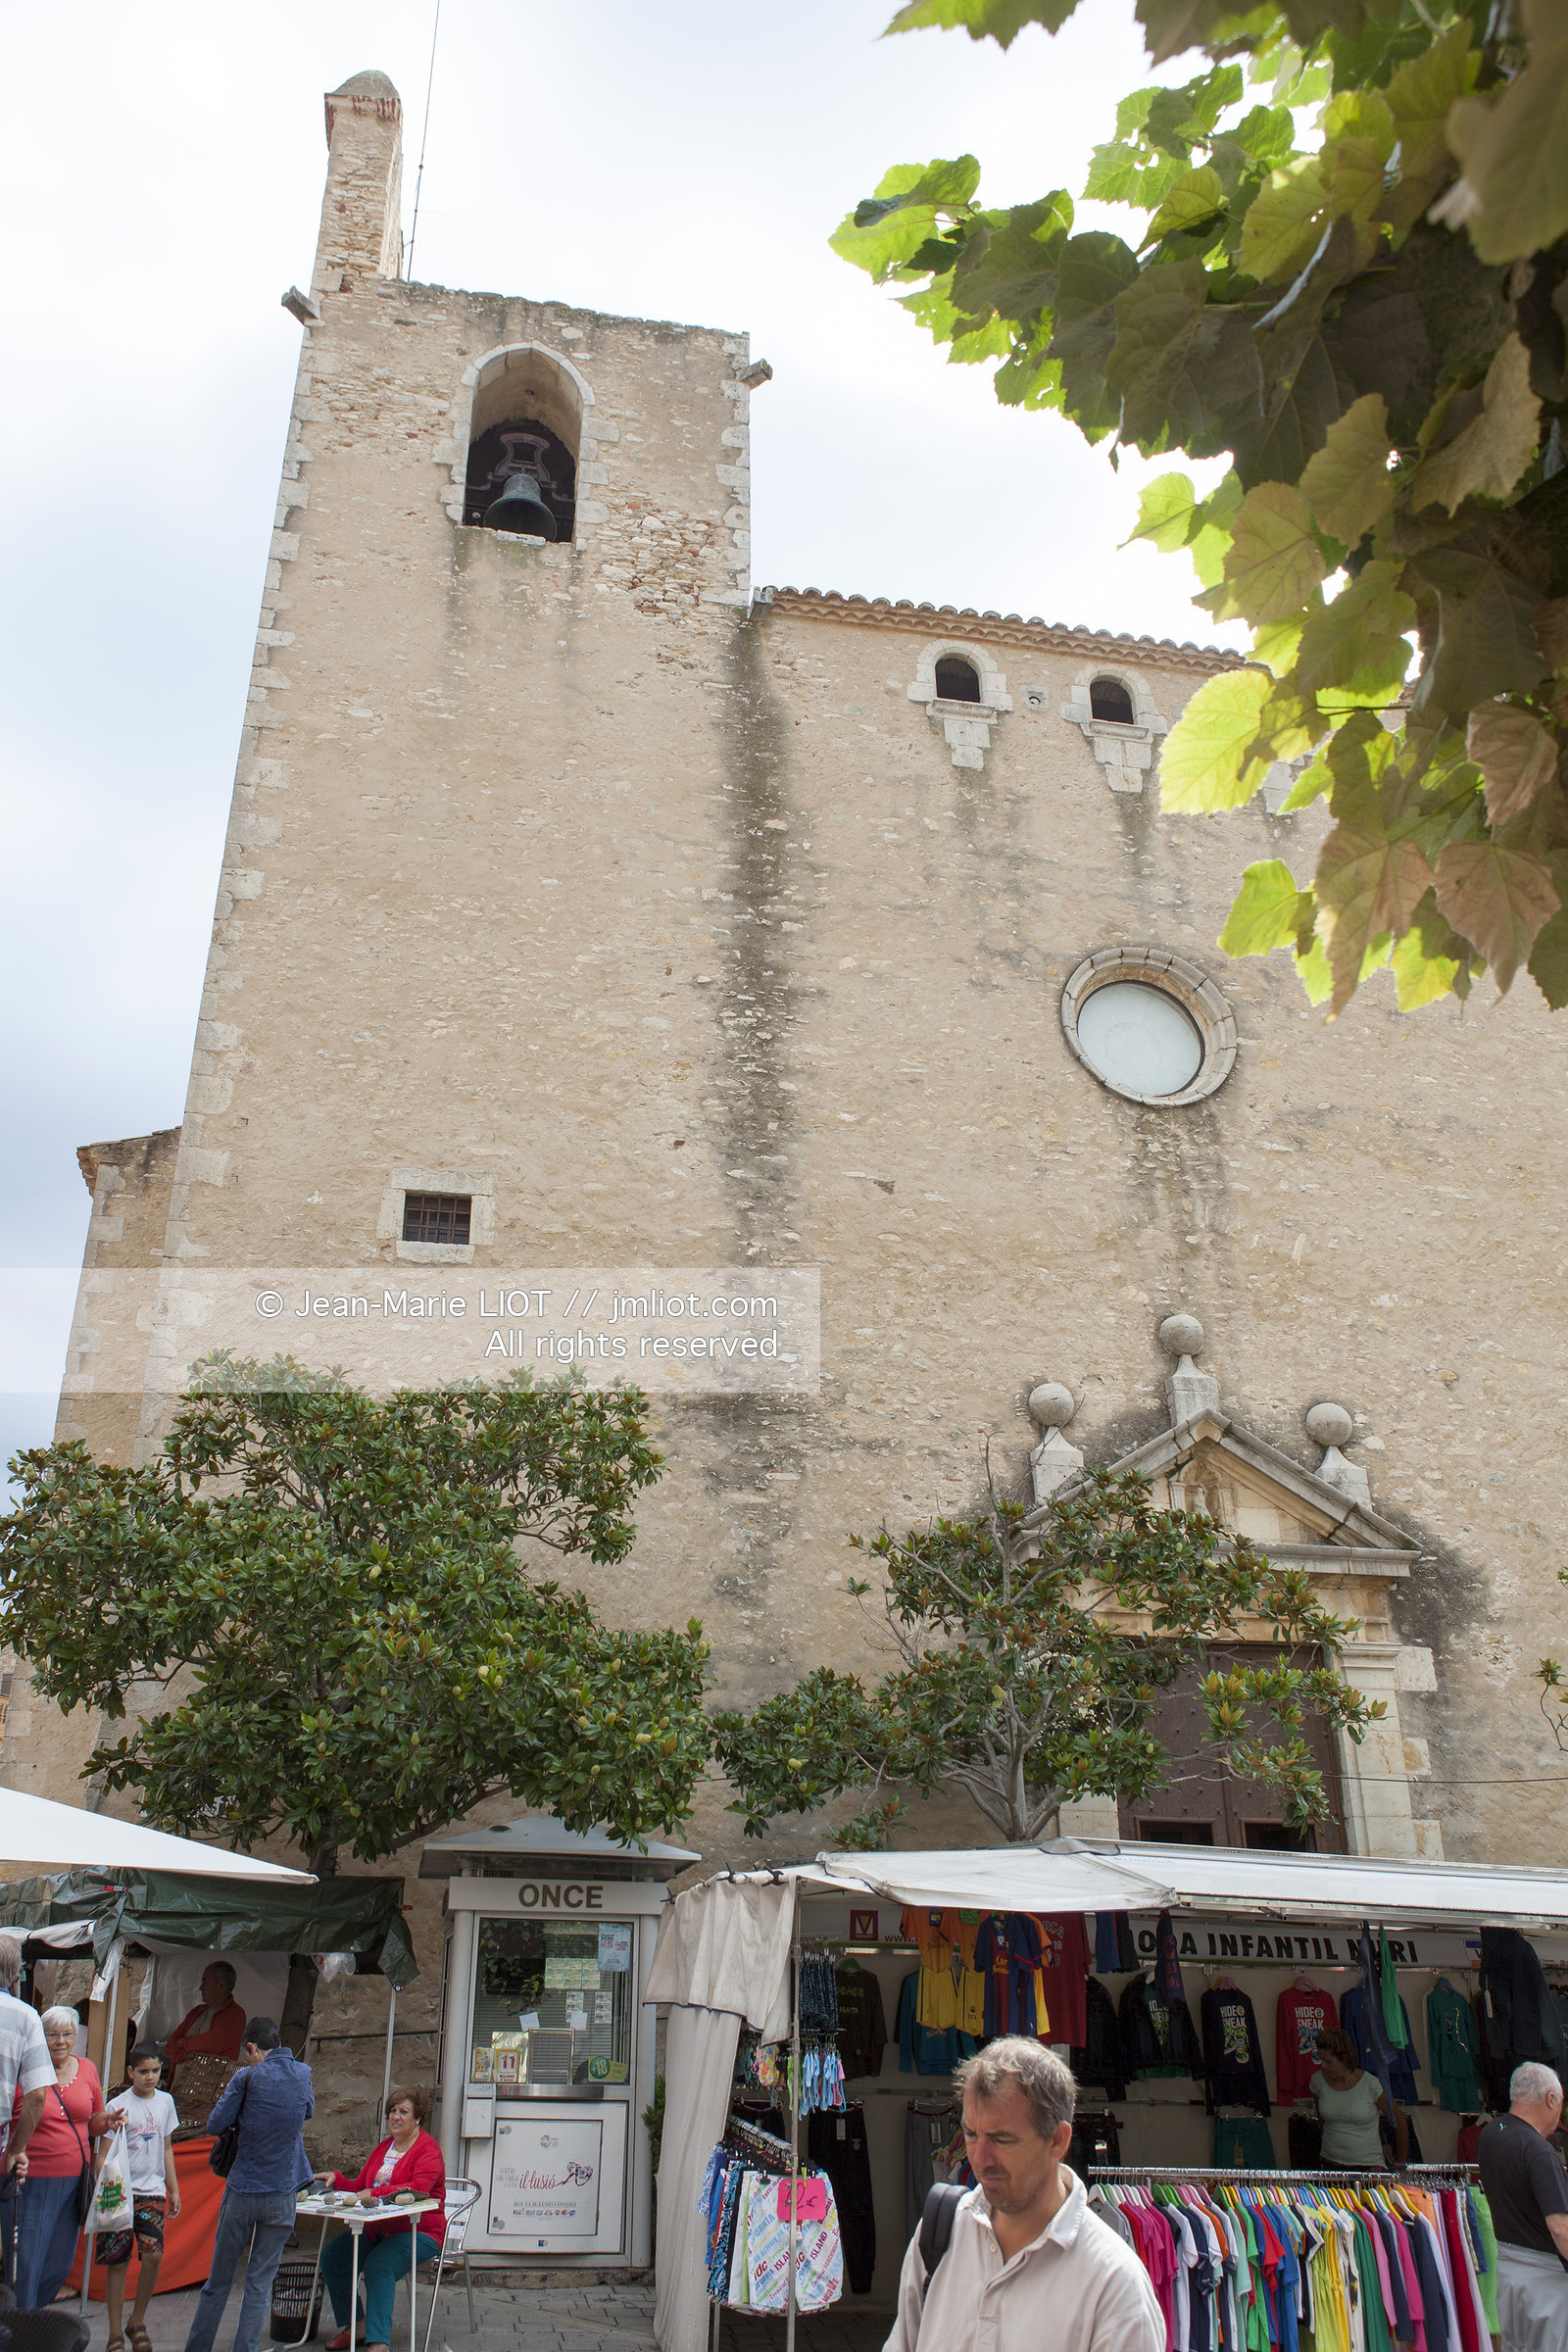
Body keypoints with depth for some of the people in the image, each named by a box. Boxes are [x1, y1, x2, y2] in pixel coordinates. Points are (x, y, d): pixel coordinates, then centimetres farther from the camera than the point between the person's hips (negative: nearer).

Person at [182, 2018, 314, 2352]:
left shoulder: (248, 2077, -10)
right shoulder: (302, 2074, 1)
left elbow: (215, 2124, -4)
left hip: (241, 2191, -2)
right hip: (282, 2196, 2)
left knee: (218, 2280, 13)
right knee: (259, 2283, 7)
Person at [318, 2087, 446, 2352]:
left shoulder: (428, 2149, -9)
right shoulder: (383, 2149, 17)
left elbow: (419, 2188, -25)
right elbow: (358, 2187, 19)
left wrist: (376, 2193, -31)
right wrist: (336, 2179, 0)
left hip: (419, 2232, -8)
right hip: (378, 2228, 8)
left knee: (378, 2265, -32)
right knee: (332, 2258, -10)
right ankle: (354, 2326, 5)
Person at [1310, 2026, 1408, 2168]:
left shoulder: (1370, 2084, -9)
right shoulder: (1318, 2080, 1)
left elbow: (1400, 2122, 4)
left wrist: (1400, 2164, 11)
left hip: (1368, 2165, -3)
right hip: (1330, 2163, 3)